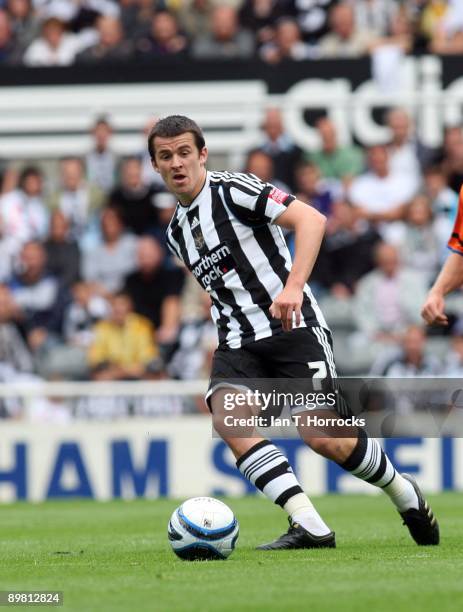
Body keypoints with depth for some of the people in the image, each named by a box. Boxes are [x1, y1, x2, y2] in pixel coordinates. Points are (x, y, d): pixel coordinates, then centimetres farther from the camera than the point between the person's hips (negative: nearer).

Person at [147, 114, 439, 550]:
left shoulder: (231, 191, -6)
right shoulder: (176, 231, 17)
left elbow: (311, 219, -17)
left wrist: (293, 287, -28)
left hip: (292, 328, -6)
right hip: (238, 344, 6)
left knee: (326, 439, -14)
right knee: (227, 420, -24)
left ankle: (404, 493, 17)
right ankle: (308, 526, -25)